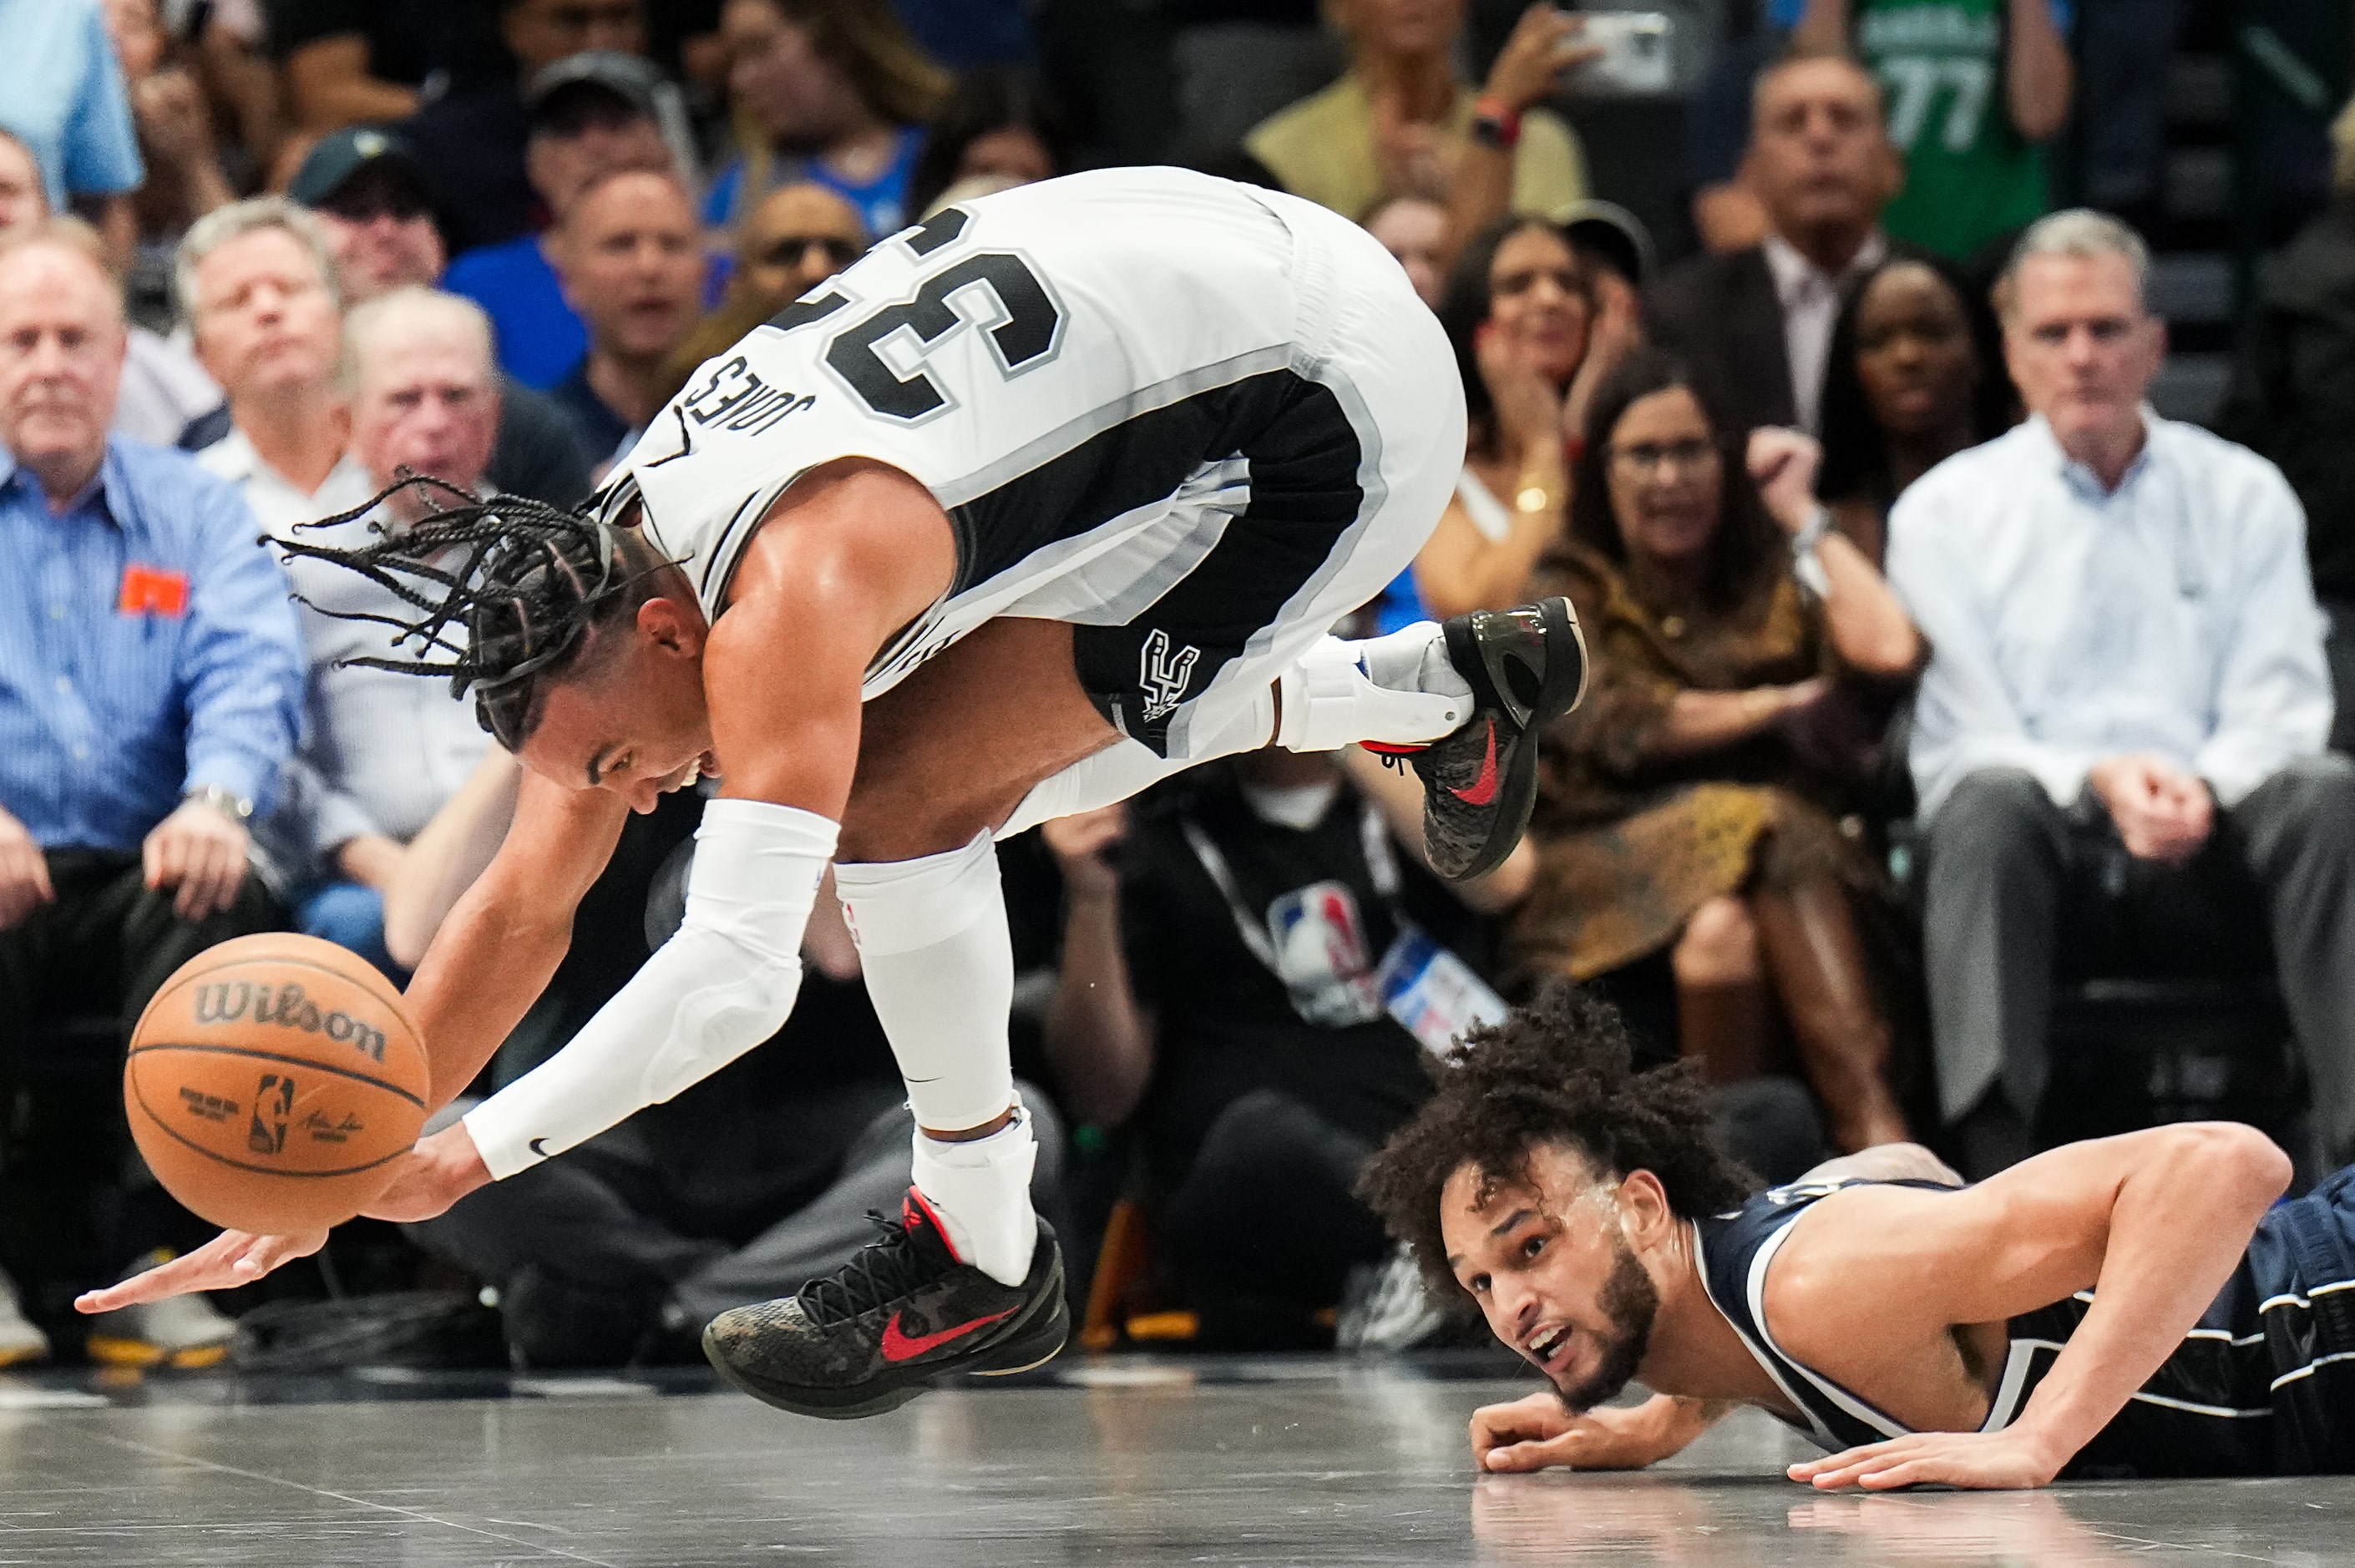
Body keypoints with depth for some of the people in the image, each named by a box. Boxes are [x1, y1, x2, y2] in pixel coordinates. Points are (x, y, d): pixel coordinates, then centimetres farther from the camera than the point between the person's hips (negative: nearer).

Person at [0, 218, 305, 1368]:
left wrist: (217, 801, -24)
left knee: (223, 899, -32)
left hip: (145, 877, 1)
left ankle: (153, 1262, -25)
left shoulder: (194, 512, 17)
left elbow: (251, 670, 0)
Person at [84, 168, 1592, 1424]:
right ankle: (1446, 689, 37)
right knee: (987, 770, 24)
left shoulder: (783, 600, -29)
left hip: (1335, 409, -10)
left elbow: (736, 975, -37)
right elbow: (525, 902, 8)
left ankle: (983, 1256, 0)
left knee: (894, 796, -15)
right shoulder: (614, 566, -1)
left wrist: (470, 1155, -33)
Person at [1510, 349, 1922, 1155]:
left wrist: (1804, 515, 11)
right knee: (1717, 929, -38)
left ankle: (1877, 1144, -49)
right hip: (1613, 857, -1)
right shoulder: (1569, 591, 17)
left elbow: (1888, 656, 0)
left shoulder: (1776, 578, 23)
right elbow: (1609, 726, -3)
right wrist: (1784, 703, 3)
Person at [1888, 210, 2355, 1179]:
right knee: (1990, 804, -35)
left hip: (2210, 860, 1)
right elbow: (1967, 746, 1)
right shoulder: (1944, 511, 9)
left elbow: (2277, 715, 5)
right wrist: (2097, 781, -19)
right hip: (2044, 854, -1)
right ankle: (1995, 1160, -49)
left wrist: (2200, 789, -18)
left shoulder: (2245, 497, 14)